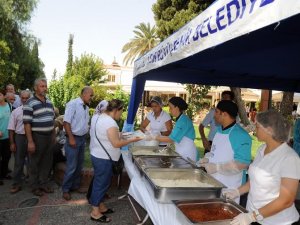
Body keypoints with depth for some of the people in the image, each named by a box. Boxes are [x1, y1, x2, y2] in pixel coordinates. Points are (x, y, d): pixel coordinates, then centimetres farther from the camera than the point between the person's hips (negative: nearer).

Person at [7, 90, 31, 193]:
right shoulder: (16, 111, 2)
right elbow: (11, 128, 4)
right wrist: (12, 143, 0)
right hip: (20, 138, 1)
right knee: (18, 162, 8)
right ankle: (16, 184, 20)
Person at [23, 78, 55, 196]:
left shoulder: (49, 102, 9)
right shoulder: (30, 103, -12)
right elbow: (27, 123, -16)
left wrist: (53, 135, 14)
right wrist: (30, 141, -19)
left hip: (48, 136, 6)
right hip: (37, 137, -6)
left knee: (47, 161, 15)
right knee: (35, 163, 9)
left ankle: (44, 183, 31)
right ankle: (35, 186, 24)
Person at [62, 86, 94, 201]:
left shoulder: (86, 107, 9)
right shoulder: (73, 104, -15)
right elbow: (66, 122, -18)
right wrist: (71, 138, -19)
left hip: (83, 138, 8)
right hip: (74, 138, -8)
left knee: (79, 165, 16)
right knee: (71, 166, -1)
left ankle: (75, 185, 31)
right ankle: (65, 189, 15)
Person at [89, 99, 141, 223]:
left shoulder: (98, 116, 5)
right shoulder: (110, 123, -25)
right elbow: (116, 144, -22)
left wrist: (117, 134, 12)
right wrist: (132, 140, -12)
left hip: (97, 155, 10)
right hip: (103, 158, -10)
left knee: (100, 182, 20)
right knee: (101, 183, 4)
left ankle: (100, 206, 35)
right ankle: (95, 212, 18)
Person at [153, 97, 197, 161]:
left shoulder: (183, 120, -20)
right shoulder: (180, 119, 10)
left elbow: (172, 139, -22)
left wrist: (154, 137, -17)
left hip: (187, 154, -8)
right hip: (182, 152, 8)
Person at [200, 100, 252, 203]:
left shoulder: (240, 135, -21)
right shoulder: (219, 130, 6)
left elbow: (242, 164, -25)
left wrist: (216, 167, -25)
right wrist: (207, 159, 2)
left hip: (229, 188, -8)